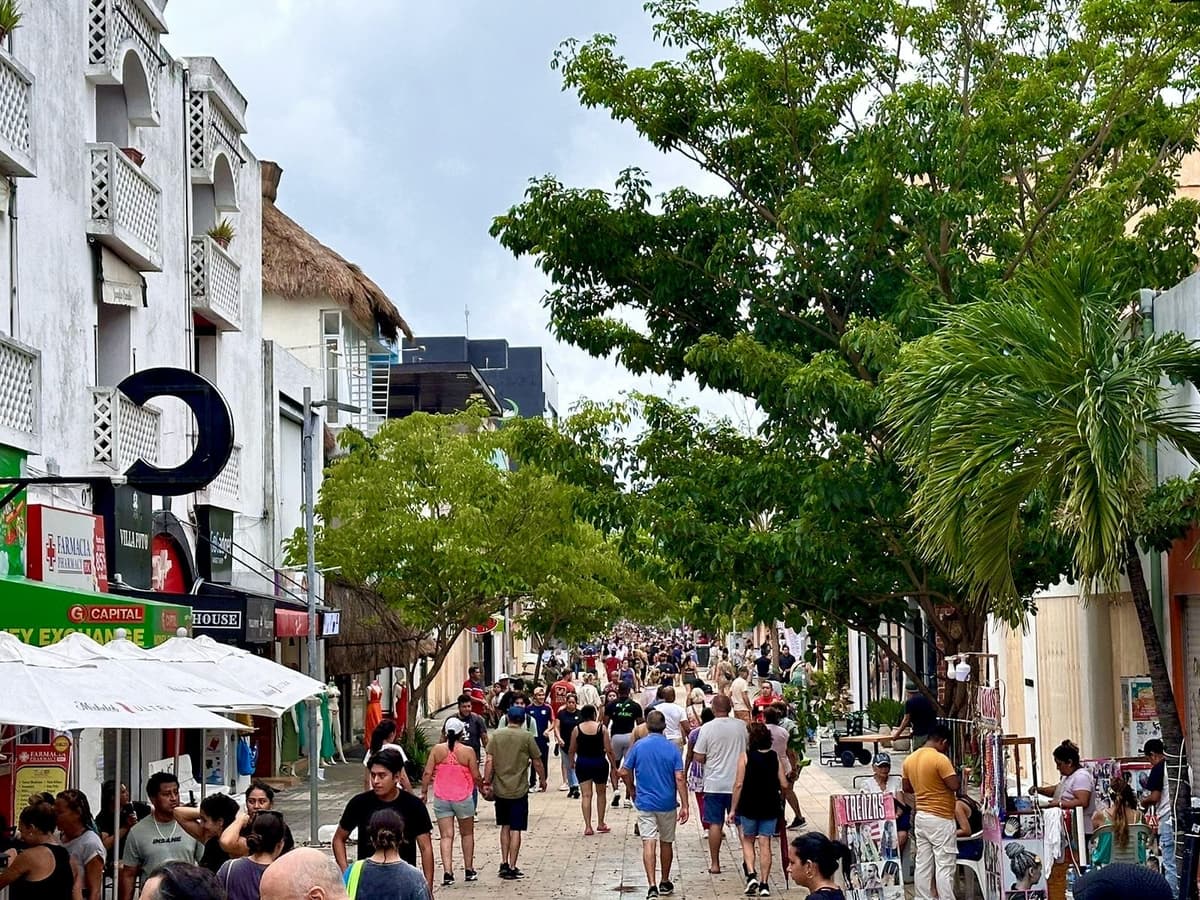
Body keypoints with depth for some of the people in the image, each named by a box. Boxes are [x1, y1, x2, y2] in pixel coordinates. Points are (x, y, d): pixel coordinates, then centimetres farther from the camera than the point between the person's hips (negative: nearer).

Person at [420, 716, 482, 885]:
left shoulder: (437, 750, -4)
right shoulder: (468, 751, -9)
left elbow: (427, 773, -5)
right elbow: (476, 777, -5)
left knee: (446, 836, 1)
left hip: (441, 799, 1)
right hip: (463, 798, -1)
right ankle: (469, 870, 23)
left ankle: (447, 872, -11)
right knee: (467, 834, 17)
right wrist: (482, 786, 14)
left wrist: (424, 792, 6)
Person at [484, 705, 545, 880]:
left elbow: (489, 761, -2)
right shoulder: (527, 737, -7)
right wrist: (542, 779, 15)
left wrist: (487, 782, 3)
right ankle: (512, 868, 1)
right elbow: (537, 762, -1)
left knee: (505, 826, 17)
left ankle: (504, 864, 17)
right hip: (519, 790, -3)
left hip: (500, 789, 3)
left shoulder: (497, 735, 1)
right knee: (516, 829, 1)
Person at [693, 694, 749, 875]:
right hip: (737, 783, 2)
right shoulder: (741, 726, -2)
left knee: (715, 824, 4)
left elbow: (698, 758, -10)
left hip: (714, 784, -2)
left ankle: (715, 864, 6)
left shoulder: (707, 728, -11)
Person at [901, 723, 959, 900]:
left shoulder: (910, 759, 7)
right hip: (941, 819, -8)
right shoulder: (940, 759, -17)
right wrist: (952, 772, -1)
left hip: (921, 816, 8)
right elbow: (955, 786, -19)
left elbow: (907, 788, 17)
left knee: (923, 864, 9)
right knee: (945, 867, -4)